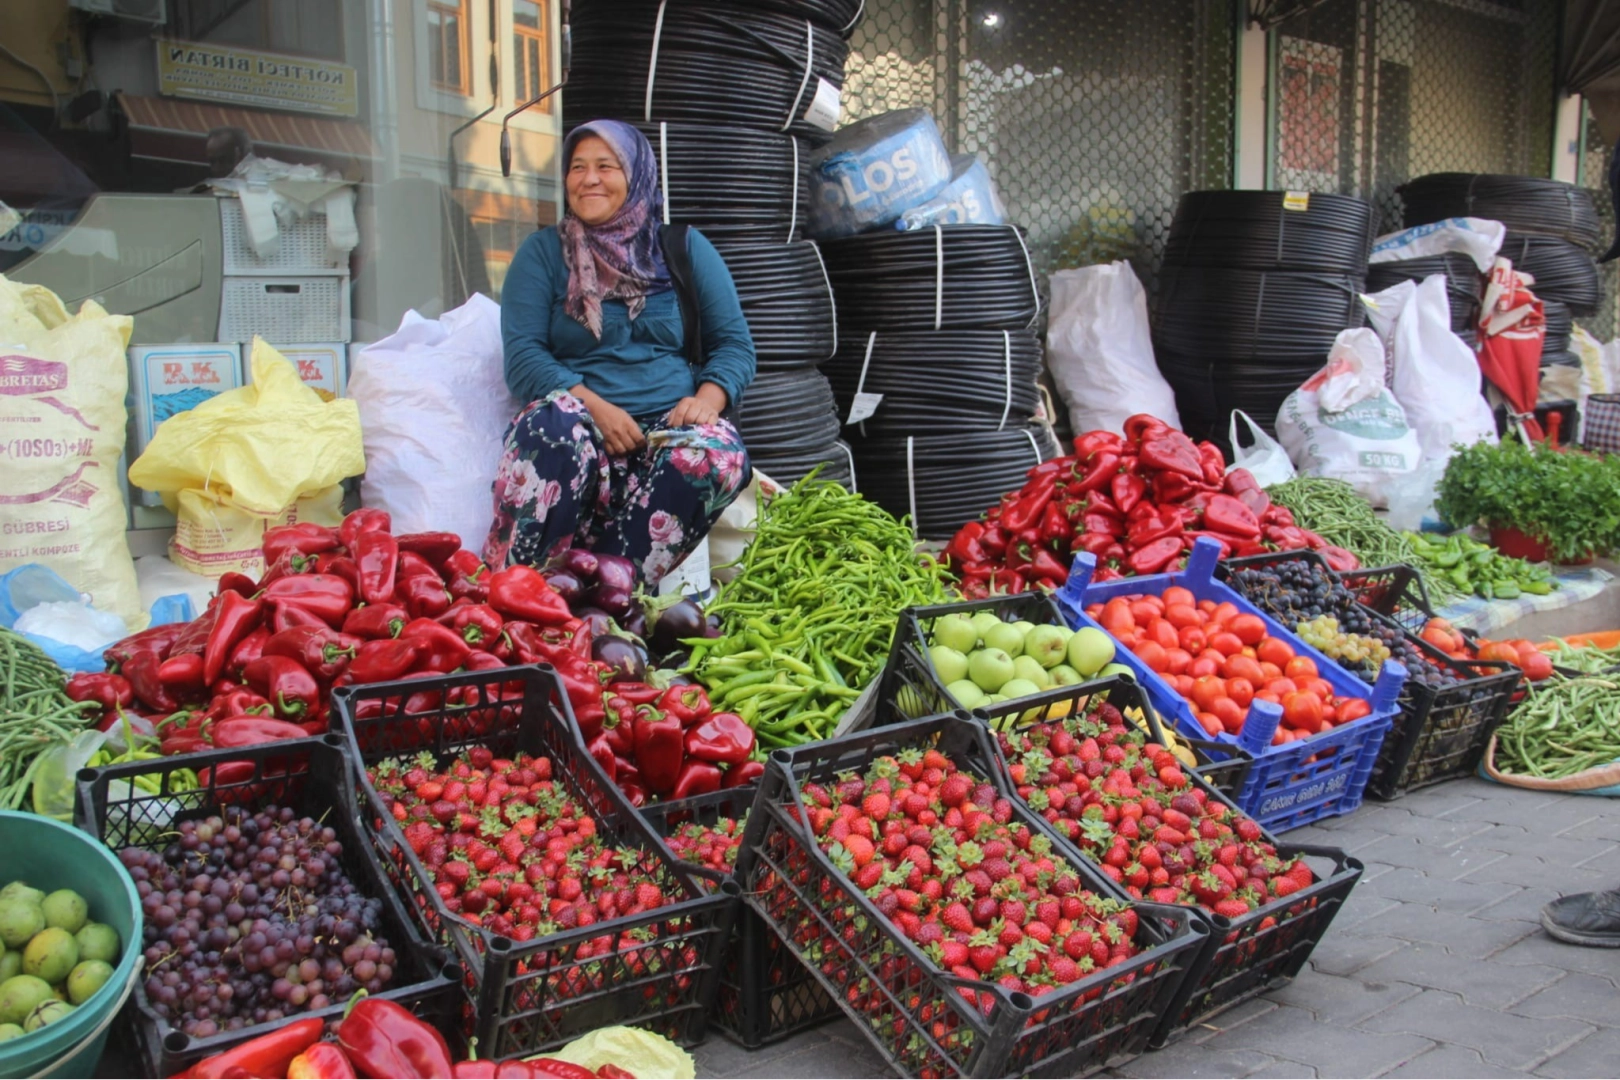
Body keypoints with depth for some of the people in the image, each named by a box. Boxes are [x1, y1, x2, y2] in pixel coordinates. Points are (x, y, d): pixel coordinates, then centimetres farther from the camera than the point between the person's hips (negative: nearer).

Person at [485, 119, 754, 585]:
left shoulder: (685, 249, 16)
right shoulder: (543, 252, 13)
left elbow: (735, 344, 11)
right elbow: (522, 355, 1)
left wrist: (708, 399, -12)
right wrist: (595, 407, -16)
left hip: (670, 425, 1)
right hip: (583, 421, -1)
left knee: (718, 452, -34)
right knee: (556, 424, -37)